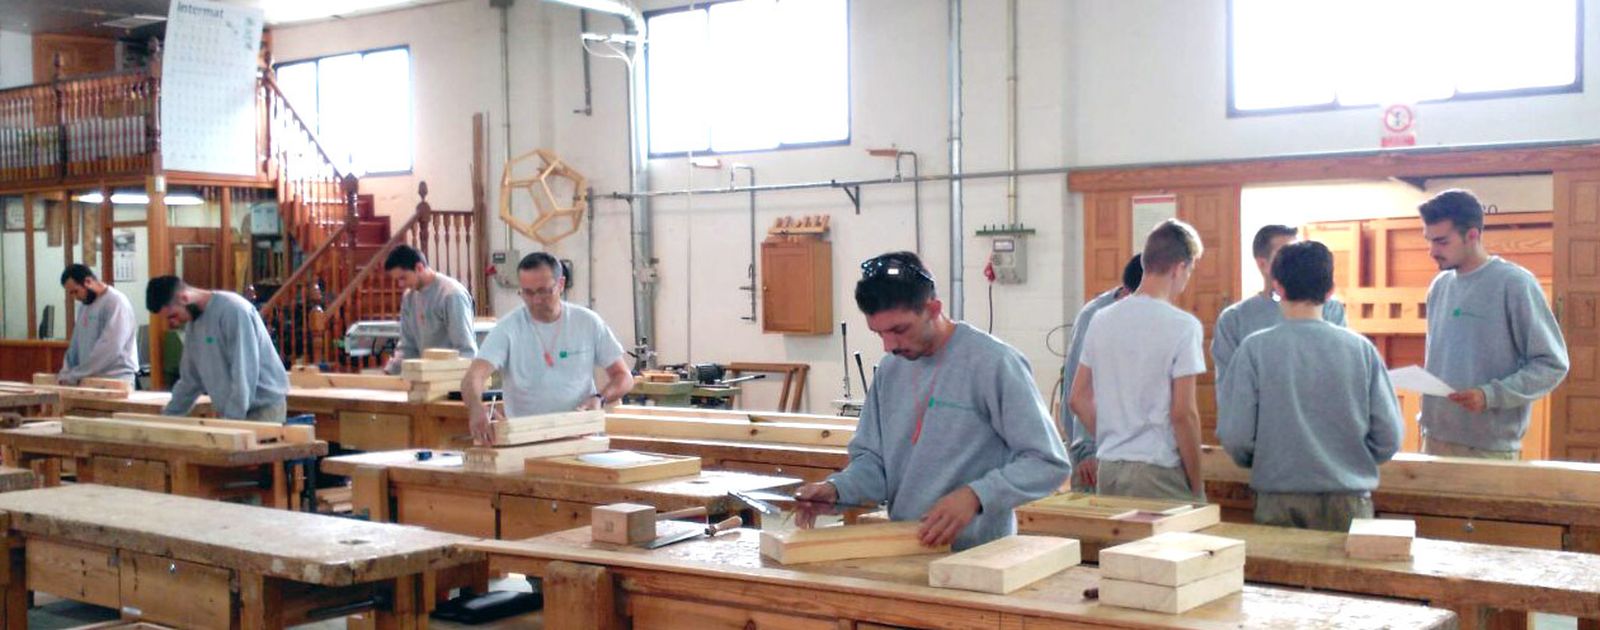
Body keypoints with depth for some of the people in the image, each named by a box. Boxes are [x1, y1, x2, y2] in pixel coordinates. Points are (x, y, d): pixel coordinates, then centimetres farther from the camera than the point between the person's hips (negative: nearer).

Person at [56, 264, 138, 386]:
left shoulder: (116, 302, -12)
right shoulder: (85, 307, 17)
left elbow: (110, 348, -20)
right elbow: (76, 344, 21)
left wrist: (74, 375, -18)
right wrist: (66, 371, 4)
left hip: (117, 381, -7)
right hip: (91, 380, 7)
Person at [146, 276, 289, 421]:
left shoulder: (234, 310, -18)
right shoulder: (193, 323, 10)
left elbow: (244, 375, -22)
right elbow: (190, 379, 20)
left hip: (263, 407, -8)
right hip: (231, 411, 8)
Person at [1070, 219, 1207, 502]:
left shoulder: (1102, 320, 7)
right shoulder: (1182, 326, -11)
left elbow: (1079, 399, 10)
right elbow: (1183, 413, -14)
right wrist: (1197, 487, -6)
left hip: (1108, 469, 6)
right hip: (1158, 473, -6)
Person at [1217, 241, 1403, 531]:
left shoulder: (1255, 349, -7)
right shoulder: (1360, 349, -3)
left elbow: (1234, 435, -8)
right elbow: (1389, 437, -1)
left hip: (1279, 500, -1)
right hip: (1349, 500, 1)